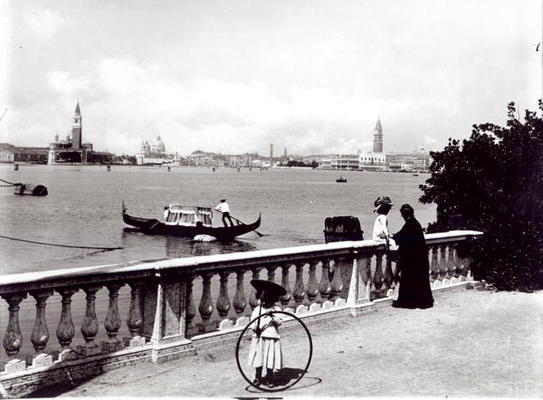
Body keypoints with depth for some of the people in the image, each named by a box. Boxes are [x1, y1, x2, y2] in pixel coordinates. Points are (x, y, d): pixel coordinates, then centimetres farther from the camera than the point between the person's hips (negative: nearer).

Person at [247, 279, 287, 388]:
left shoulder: (276, 310, -1)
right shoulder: (257, 310, 3)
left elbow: (279, 322, -11)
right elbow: (252, 323, 3)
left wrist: (272, 315, -25)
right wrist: (255, 328, -17)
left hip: (271, 338, -1)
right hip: (259, 338, 1)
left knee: (270, 360, 3)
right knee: (258, 359, 6)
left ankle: (269, 379, 18)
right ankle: (258, 378, 21)